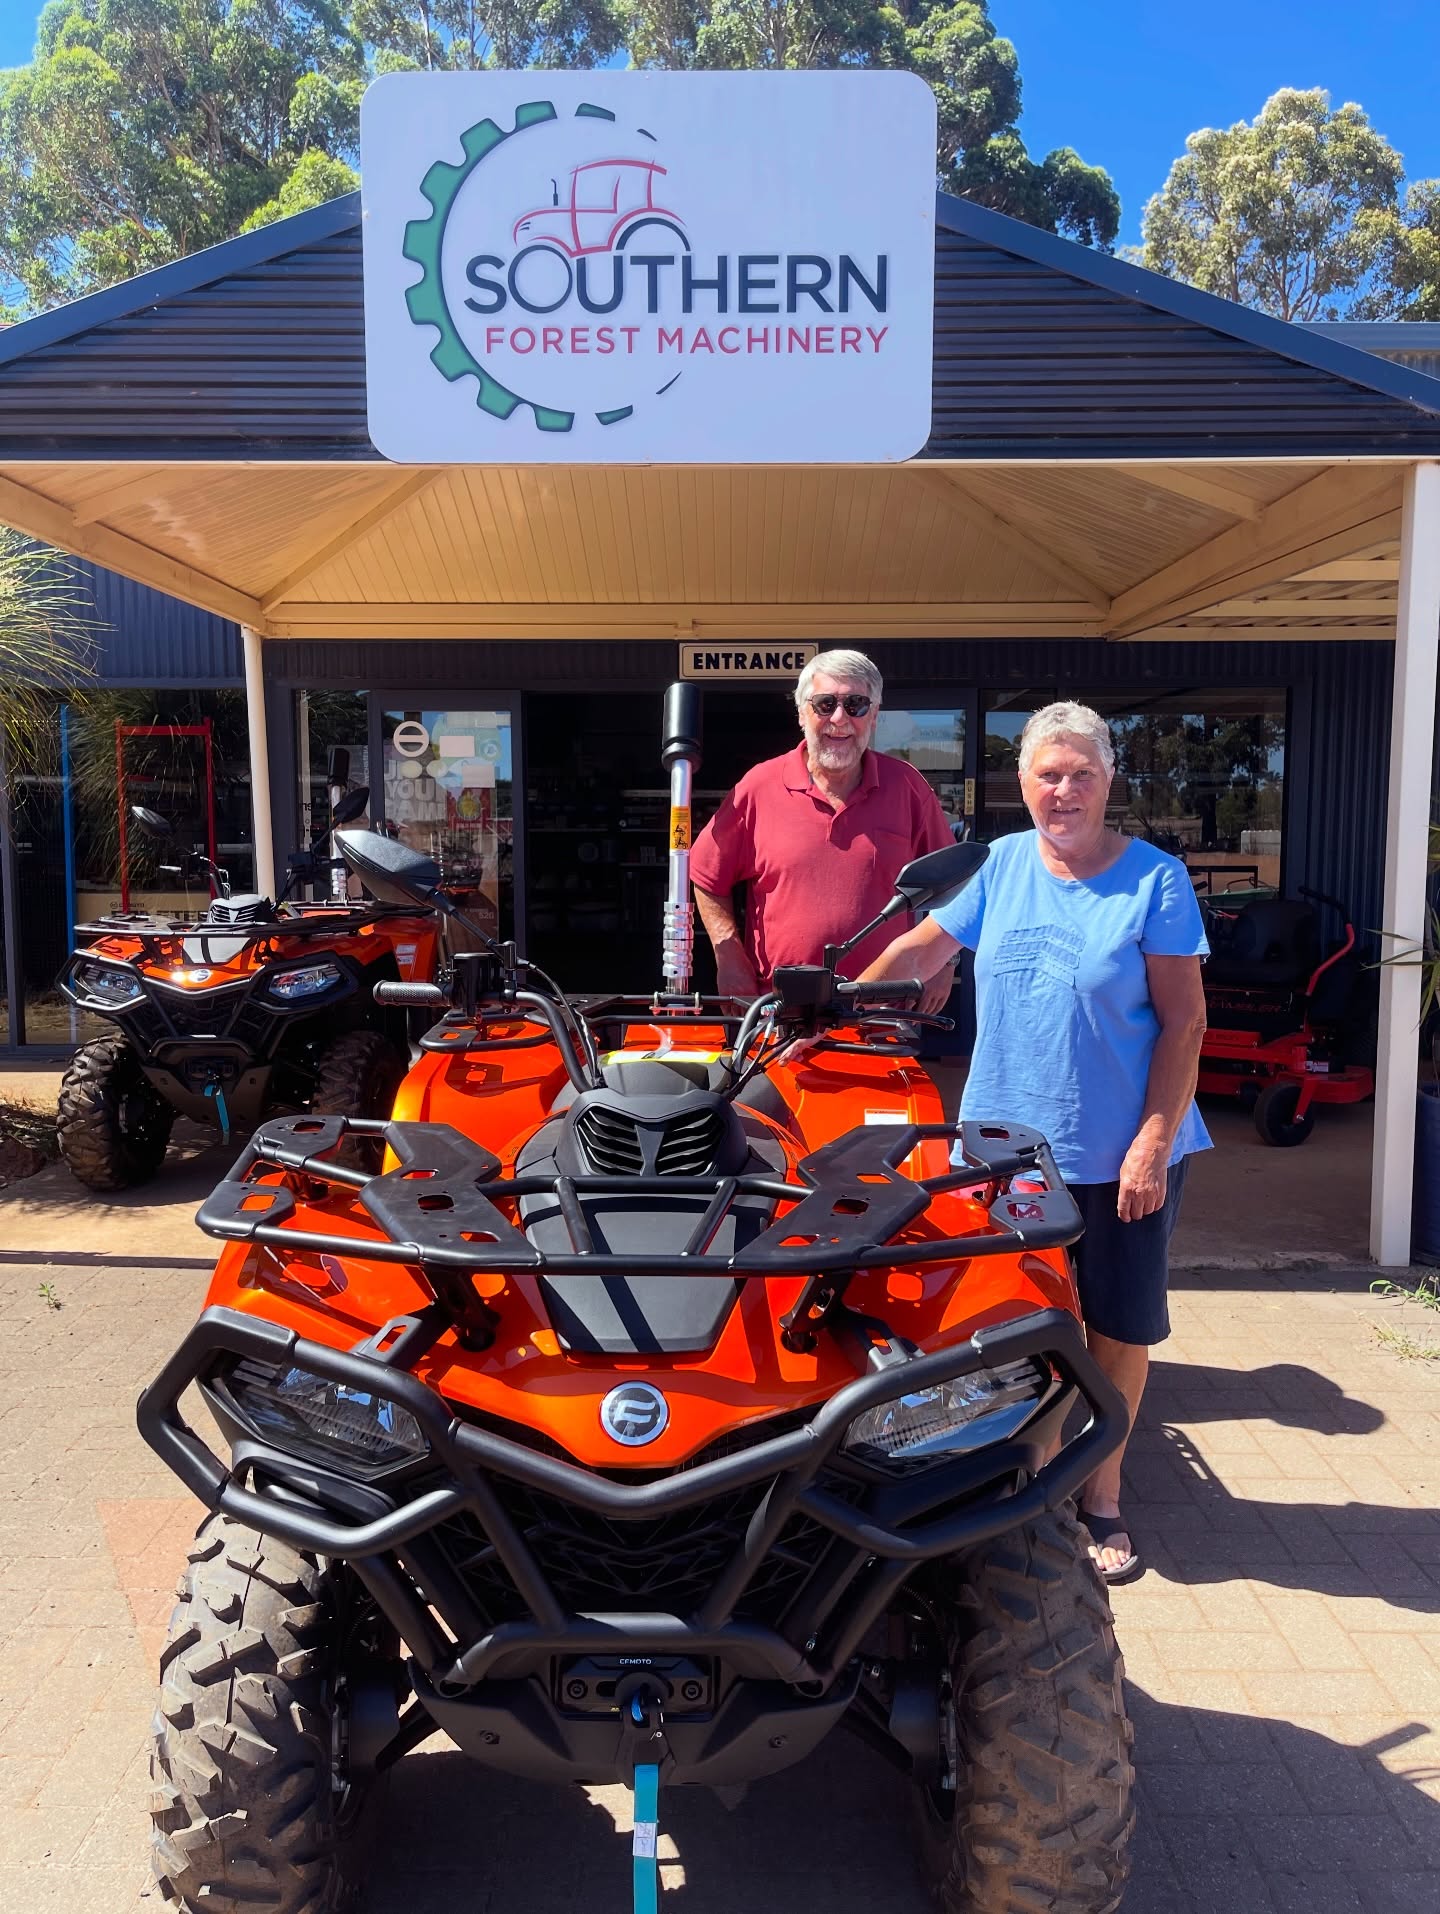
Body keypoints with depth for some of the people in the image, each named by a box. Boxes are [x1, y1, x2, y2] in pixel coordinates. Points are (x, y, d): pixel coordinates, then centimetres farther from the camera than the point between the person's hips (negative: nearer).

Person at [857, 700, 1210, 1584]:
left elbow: (1184, 1021, -7)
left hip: (1122, 1153, -2)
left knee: (1119, 1328, 10)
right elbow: (919, 949, 12)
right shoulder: (1002, 865, 3)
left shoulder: (1155, 879, -6)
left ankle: (1101, 1497, 30)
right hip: (1007, 1142, 2)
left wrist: (1154, 1139, -14)